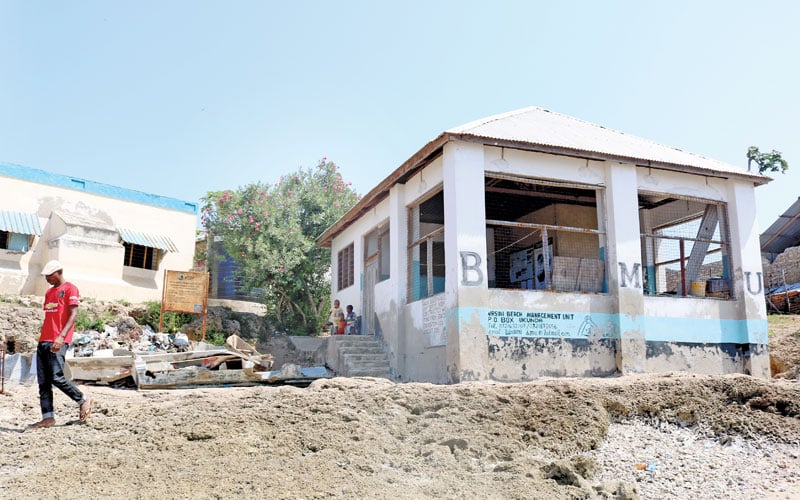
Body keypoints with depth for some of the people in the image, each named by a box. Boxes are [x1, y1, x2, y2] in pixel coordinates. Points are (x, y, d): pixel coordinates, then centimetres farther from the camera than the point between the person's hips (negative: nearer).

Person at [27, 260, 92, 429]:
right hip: (43, 341, 8)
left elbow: (73, 315, -12)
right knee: (43, 382, 3)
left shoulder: (70, 289, -3)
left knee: (56, 377, -14)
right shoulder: (49, 292, 22)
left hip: (58, 342, -8)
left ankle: (83, 401, 5)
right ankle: (47, 418, 4)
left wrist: (61, 336, -23)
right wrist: (42, 340, 20)